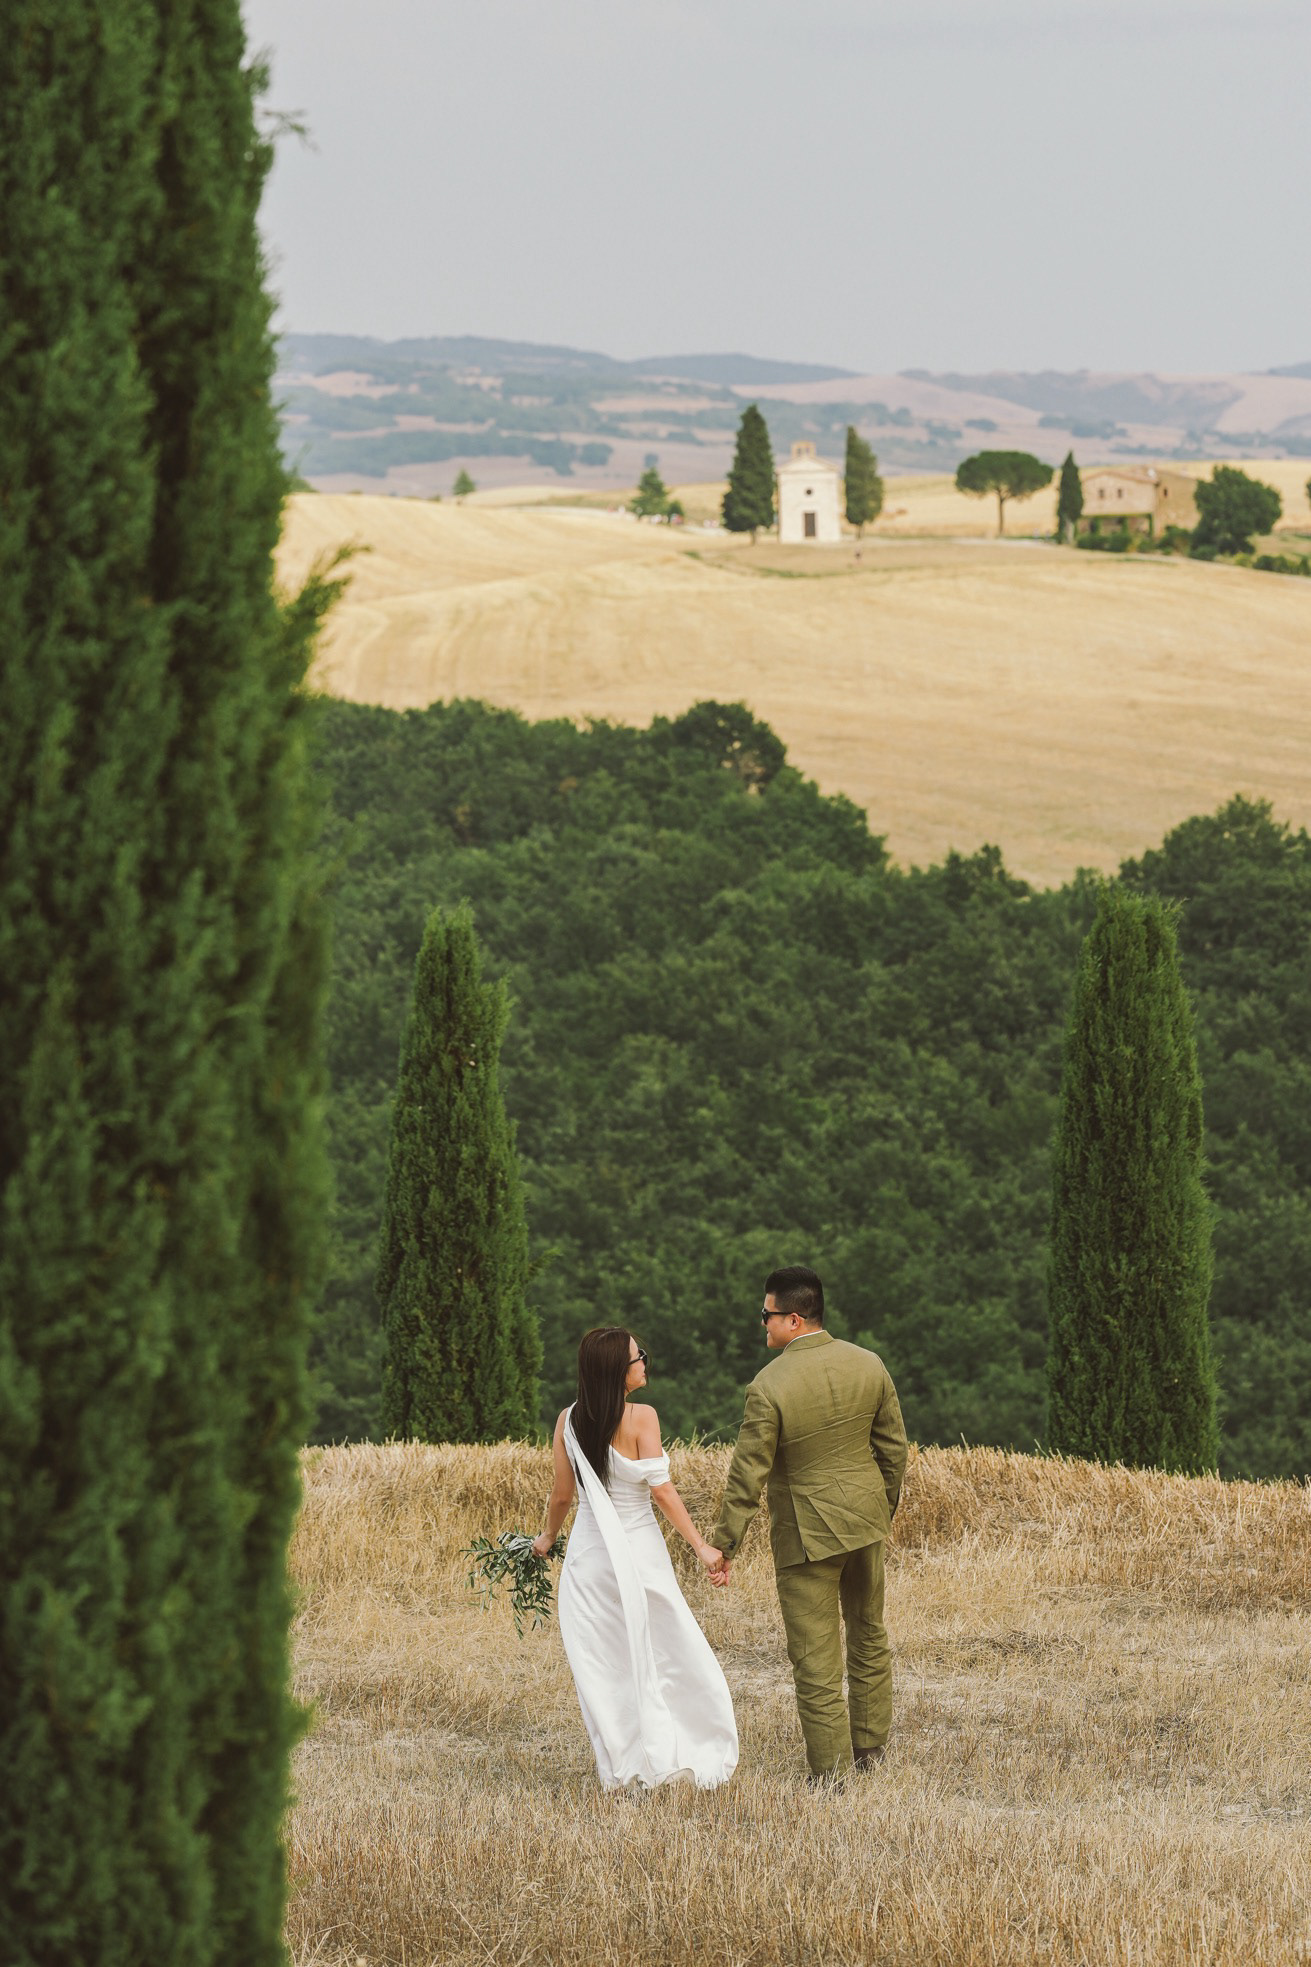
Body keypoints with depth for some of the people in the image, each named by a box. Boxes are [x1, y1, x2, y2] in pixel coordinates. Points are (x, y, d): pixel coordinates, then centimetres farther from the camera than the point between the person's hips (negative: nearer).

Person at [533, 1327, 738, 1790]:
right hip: (638, 1549, -3)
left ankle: (618, 1771, 10)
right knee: (660, 1655, 10)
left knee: (601, 1665, 8)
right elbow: (661, 1490, -16)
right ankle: (661, 1760, 12)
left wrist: (548, 1537, 22)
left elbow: (562, 1493, 4)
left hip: (589, 1552, 3)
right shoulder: (641, 1418, -14)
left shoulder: (569, 1422, -3)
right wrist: (701, 1546, -12)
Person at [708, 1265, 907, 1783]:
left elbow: (747, 1476, -17)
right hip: (866, 1519, 6)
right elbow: (893, 1448, 5)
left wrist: (724, 1546, -8)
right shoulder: (869, 1366, -4)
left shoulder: (769, 1387, -20)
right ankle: (870, 1750, 32)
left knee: (815, 1660, 3)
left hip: (807, 1535, -6)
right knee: (868, 1638, 22)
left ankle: (831, 1774, 7)